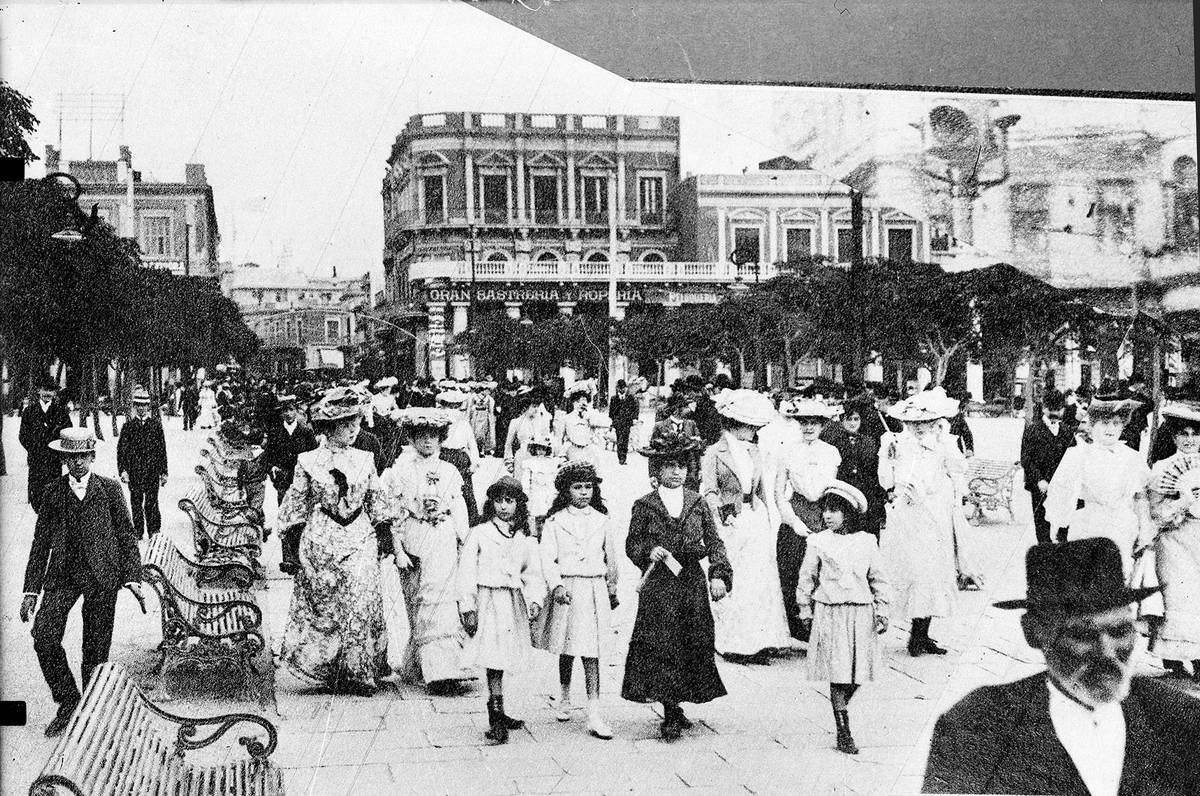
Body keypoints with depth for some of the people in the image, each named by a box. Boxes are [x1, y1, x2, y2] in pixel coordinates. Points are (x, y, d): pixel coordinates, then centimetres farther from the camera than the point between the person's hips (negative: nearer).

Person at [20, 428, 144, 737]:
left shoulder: (110, 490, 5)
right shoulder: (52, 492, 9)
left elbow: (126, 535, 6)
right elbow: (41, 542, 10)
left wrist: (133, 577, -3)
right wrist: (31, 589, 7)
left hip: (102, 575, -1)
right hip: (62, 575, 2)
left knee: (96, 648, 3)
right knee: (44, 639, -13)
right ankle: (67, 703, 4)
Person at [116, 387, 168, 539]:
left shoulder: (156, 424, 5)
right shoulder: (128, 425, 4)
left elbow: (162, 449, 7)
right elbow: (121, 449, 3)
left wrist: (164, 472, 5)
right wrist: (123, 470, -8)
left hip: (153, 471, -1)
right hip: (134, 472, 1)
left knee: (152, 502, -3)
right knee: (136, 502, 6)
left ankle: (154, 530, 7)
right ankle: (138, 531, 15)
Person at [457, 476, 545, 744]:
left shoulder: (524, 540, 11)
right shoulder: (479, 534, -1)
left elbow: (533, 573, 13)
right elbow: (466, 572, -3)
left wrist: (534, 600, -3)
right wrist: (467, 607, -8)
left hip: (513, 602, 4)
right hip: (487, 601, -4)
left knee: (502, 660, 11)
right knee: (495, 661, -8)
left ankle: (498, 716, 20)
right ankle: (496, 718, -7)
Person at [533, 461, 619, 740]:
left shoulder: (602, 521, 7)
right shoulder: (554, 522, 1)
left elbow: (611, 559, 17)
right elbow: (547, 558, -6)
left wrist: (612, 591, 24)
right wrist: (556, 585, -21)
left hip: (594, 589, 1)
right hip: (565, 589, 0)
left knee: (591, 653, -6)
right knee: (566, 651, 11)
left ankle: (594, 714, -8)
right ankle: (565, 700, 32)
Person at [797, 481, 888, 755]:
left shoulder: (867, 542, 5)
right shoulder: (818, 542, 1)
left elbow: (878, 579, 9)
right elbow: (807, 577, 8)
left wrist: (882, 612, 6)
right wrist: (804, 608, 8)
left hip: (861, 612, 2)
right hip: (830, 613, -2)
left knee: (858, 672, 5)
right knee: (838, 673, -5)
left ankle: (841, 708, 32)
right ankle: (843, 732, 1)